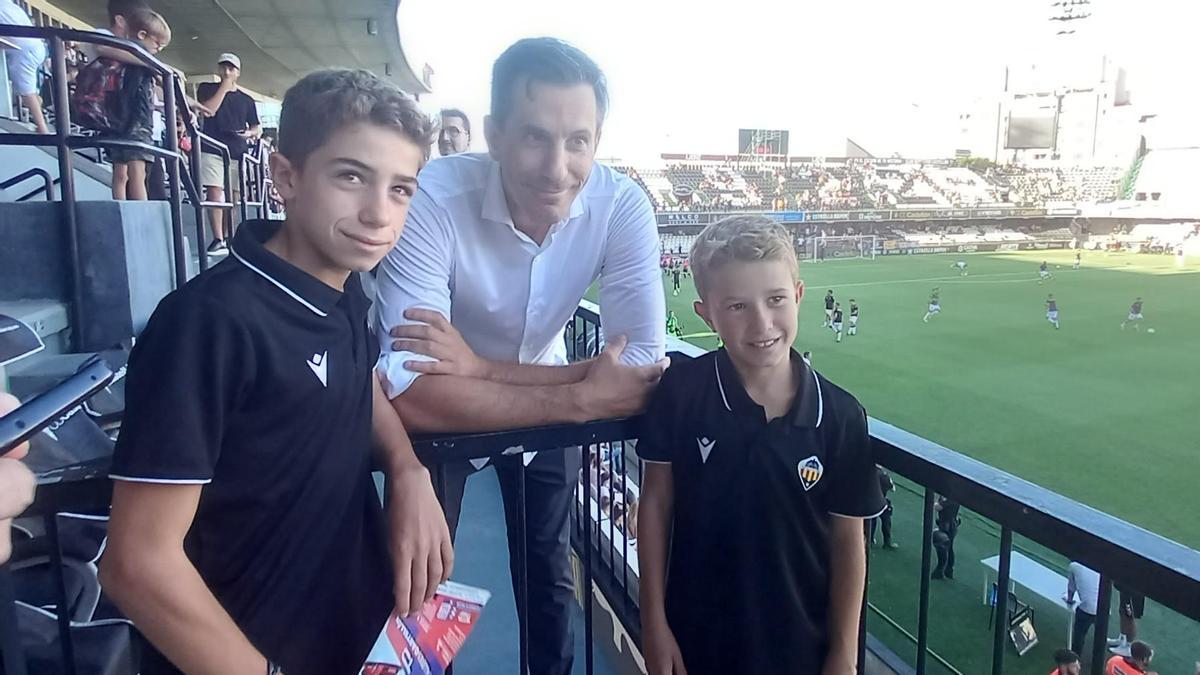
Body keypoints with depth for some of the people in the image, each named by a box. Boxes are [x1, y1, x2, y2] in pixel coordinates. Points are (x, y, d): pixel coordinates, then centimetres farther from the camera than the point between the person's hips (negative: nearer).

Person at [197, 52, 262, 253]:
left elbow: (258, 127, 20)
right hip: (212, 150, -3)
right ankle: (218, 239, -14)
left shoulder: (246, 100, 18)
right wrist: (224, 87, -4)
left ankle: (228, 239, 10)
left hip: (237, 152, 3)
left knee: (234, 197, 3)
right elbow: (208, 110, -6)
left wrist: (250, 133, -4)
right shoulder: (207, 88, 12)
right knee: (214, 193, -12)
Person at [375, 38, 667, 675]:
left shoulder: (622, 205, -26)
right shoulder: (433, 197, -34)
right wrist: (584, 400, -38)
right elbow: (412, 394, -41)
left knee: (547, 569, 19)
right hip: (437, 414, -2)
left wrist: (481, 366, -38)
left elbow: (646, 367, -31)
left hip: (545, 402, 2)